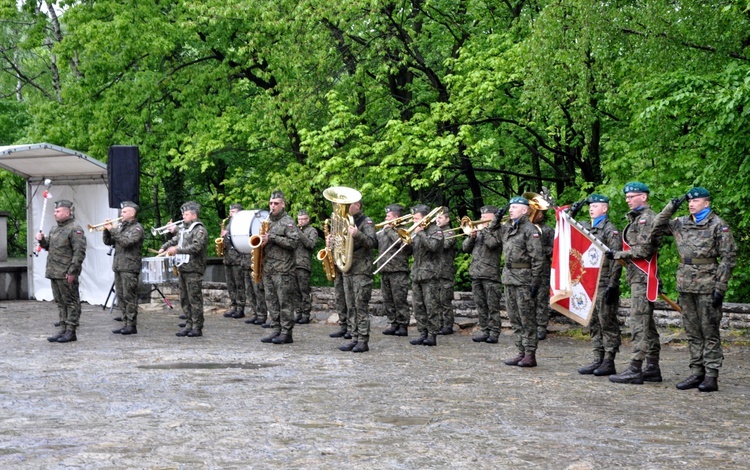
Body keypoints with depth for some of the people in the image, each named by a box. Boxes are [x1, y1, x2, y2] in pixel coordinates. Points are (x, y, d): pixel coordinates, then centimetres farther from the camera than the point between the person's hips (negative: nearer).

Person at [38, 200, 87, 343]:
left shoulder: (75, 229, -11)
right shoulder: (54, 229, 17)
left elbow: (80, 252, -17)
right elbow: (49, 246, 27)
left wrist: (72, 272, -20)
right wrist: (42, 240, 4)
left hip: (66, 274, -9)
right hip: (54, 272, 9)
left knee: (71, 302, -2)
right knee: (60, 302, 13)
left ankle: (71, 331, 1)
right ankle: (63, 330, 19)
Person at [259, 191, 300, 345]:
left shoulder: (288, 222, -5)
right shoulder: (268, 221, 18)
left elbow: (294, 242, -15)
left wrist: (272, 238, -17)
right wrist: (261, 243, 5)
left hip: (283, 269, -8)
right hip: (267, 268, 8)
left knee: (285, 301, -5)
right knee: (271, 301, 8)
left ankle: (286, 333, -3)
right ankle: (276, 330, 14)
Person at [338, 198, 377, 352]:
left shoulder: (366, 222, -5)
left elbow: (372, 243, -18)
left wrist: (357, 234, -34)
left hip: (361, 270, -8)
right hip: (347, 269, 8)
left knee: (361, 306, -8)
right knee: (351, 307, 7)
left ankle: (363, 341, -6)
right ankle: (354, 338, 11)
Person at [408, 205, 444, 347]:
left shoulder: (435, 231, -5)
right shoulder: (417, 231, 18)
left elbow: (433, 246, -24)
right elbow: (411, 251, 20)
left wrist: (420, 233, -17)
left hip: (430, 274, -8)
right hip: (416, 274, 8)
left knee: (431, 306, -6)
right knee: (417, 306, 7)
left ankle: (432, 335, -3)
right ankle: (423, 333, 13)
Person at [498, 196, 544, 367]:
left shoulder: (530, 229, -10)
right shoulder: (507, 228, 14)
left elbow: (537, 257, -14)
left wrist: (535, 281, -18)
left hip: (524, 278, -8)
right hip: (509, 277, 8)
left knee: (527, 318, -3)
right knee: (514, 318, 11)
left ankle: (530, 355, 2)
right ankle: (521, 352, 19)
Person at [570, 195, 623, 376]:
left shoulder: (610, 230, -7)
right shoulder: (585, 227, 15)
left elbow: (616, 259, -12)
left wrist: (612, 285, -17)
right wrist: (571, 213, 13)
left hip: (604, 283, -8)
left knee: (607, 322, -3)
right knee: (593, 324, 10)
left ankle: (609, 362, 1)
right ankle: (598, 360, 16)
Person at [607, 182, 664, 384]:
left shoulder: (648, 218, -11)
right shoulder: (637, 218, 21)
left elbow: (643, 250, -18)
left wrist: (617, 254, -13)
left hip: (642, 278, -11)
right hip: (638, 277, 11)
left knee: (639, 322, -12)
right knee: (647, 323, 12)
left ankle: (635, 369, -14)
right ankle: (652, 368, 16)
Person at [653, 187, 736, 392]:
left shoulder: (718, 225, -3)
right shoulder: (681, 223, 13)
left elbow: (728, 257, -5)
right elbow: (657, 226, 20)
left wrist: (720, 287, -12)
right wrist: (671, 208, 6)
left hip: (707, 286, -6)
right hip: (686, 284, 6)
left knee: (710, 332, -2)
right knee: (693, 332, 10)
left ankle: (711, 377, 0)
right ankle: (696, 373, 16)